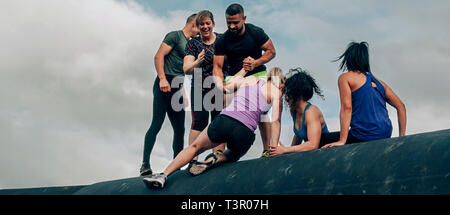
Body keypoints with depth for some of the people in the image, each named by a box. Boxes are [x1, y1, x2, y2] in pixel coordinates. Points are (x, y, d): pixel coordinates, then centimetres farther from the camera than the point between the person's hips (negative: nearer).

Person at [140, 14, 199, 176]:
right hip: (165, 84, -9)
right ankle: (145, 165, -18)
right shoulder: (175, 36, 0)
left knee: (179, 129, 4)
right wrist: (162, 78, -20)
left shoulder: (189, 45, 25)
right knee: (157, 124, -15)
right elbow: (159, 56, -11)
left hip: (177, 90, 9)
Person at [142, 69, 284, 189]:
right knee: (231, 156, 32)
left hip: (223, 120, 2)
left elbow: (223, 87, 34)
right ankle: (217, 160, -2)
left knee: (195, 147, 22)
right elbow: (275, 121, 5)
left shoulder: (249, 79, 20)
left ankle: (164, 175, 10)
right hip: (244, 132, -1)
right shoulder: (276, 91, 11)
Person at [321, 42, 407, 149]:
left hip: (364, 138, -7)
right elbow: (401, 106, 17)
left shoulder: (345, 78, 2)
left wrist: (342, 141, -16)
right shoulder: (378, 81, 19)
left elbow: (346, 108, -11)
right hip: (385, 137, 7)